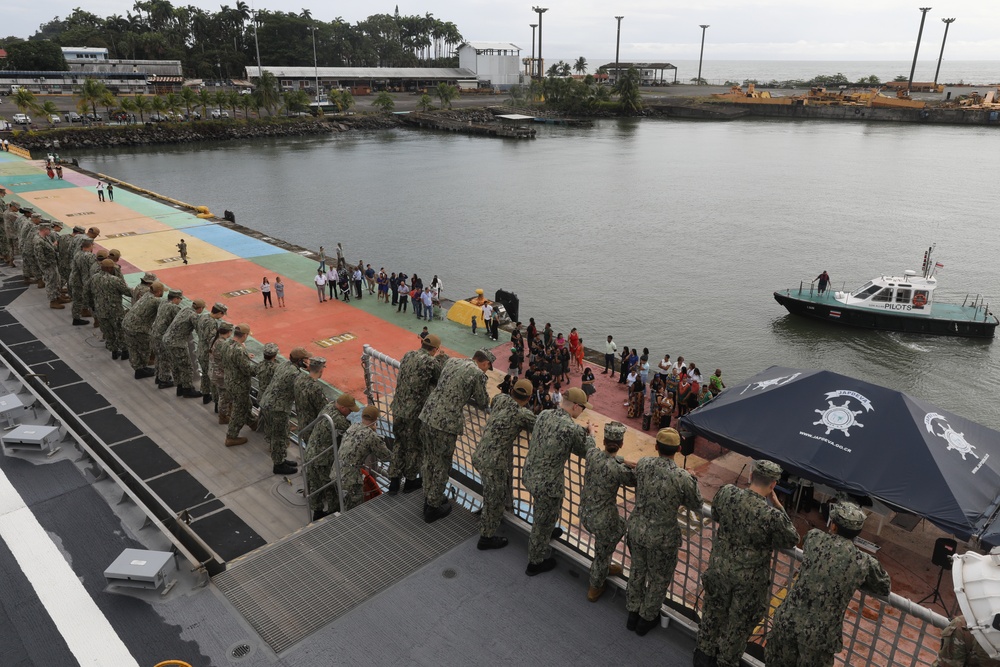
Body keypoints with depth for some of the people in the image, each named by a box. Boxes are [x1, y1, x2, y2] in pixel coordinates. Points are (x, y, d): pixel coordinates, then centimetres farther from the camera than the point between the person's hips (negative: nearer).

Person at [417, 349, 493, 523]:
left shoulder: (451, 361, 13)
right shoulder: (478, 374, -8)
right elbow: (483, 403, 4)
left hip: (427, 416, 7)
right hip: (446, 423, -7)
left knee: (429, 461, 21)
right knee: (441, 466, 10)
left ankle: (428, 499, 37)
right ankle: (433, 507, 22)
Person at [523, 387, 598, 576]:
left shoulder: (544, 414, -5)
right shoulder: (573, 429, -25)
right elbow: (585, 452, -5)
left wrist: (584, 430, 14)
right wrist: (591, 434, 13)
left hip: (529, 474, 7)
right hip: (547, 483, -7)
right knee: (544, 521, 16)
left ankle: (547, 532, 62)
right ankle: (536, 562, 35)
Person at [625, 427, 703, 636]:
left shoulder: (643, 464, -14)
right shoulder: (682, 478, -25)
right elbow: (696, 505, -8)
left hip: (637, 530, 4)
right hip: (662, 538, -4)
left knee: (637, 571, 27)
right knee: (659, 580, 22)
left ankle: (633, 613, 45)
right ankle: (646, 619, 40)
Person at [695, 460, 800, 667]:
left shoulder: (727, 493, -18)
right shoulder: (772, 516, -30)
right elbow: (791, 541, -9)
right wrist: (778, 507, -8)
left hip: (719, 567, 4)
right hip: (749, 578, -4)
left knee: (713, 611, 27)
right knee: (739, 623, 22)